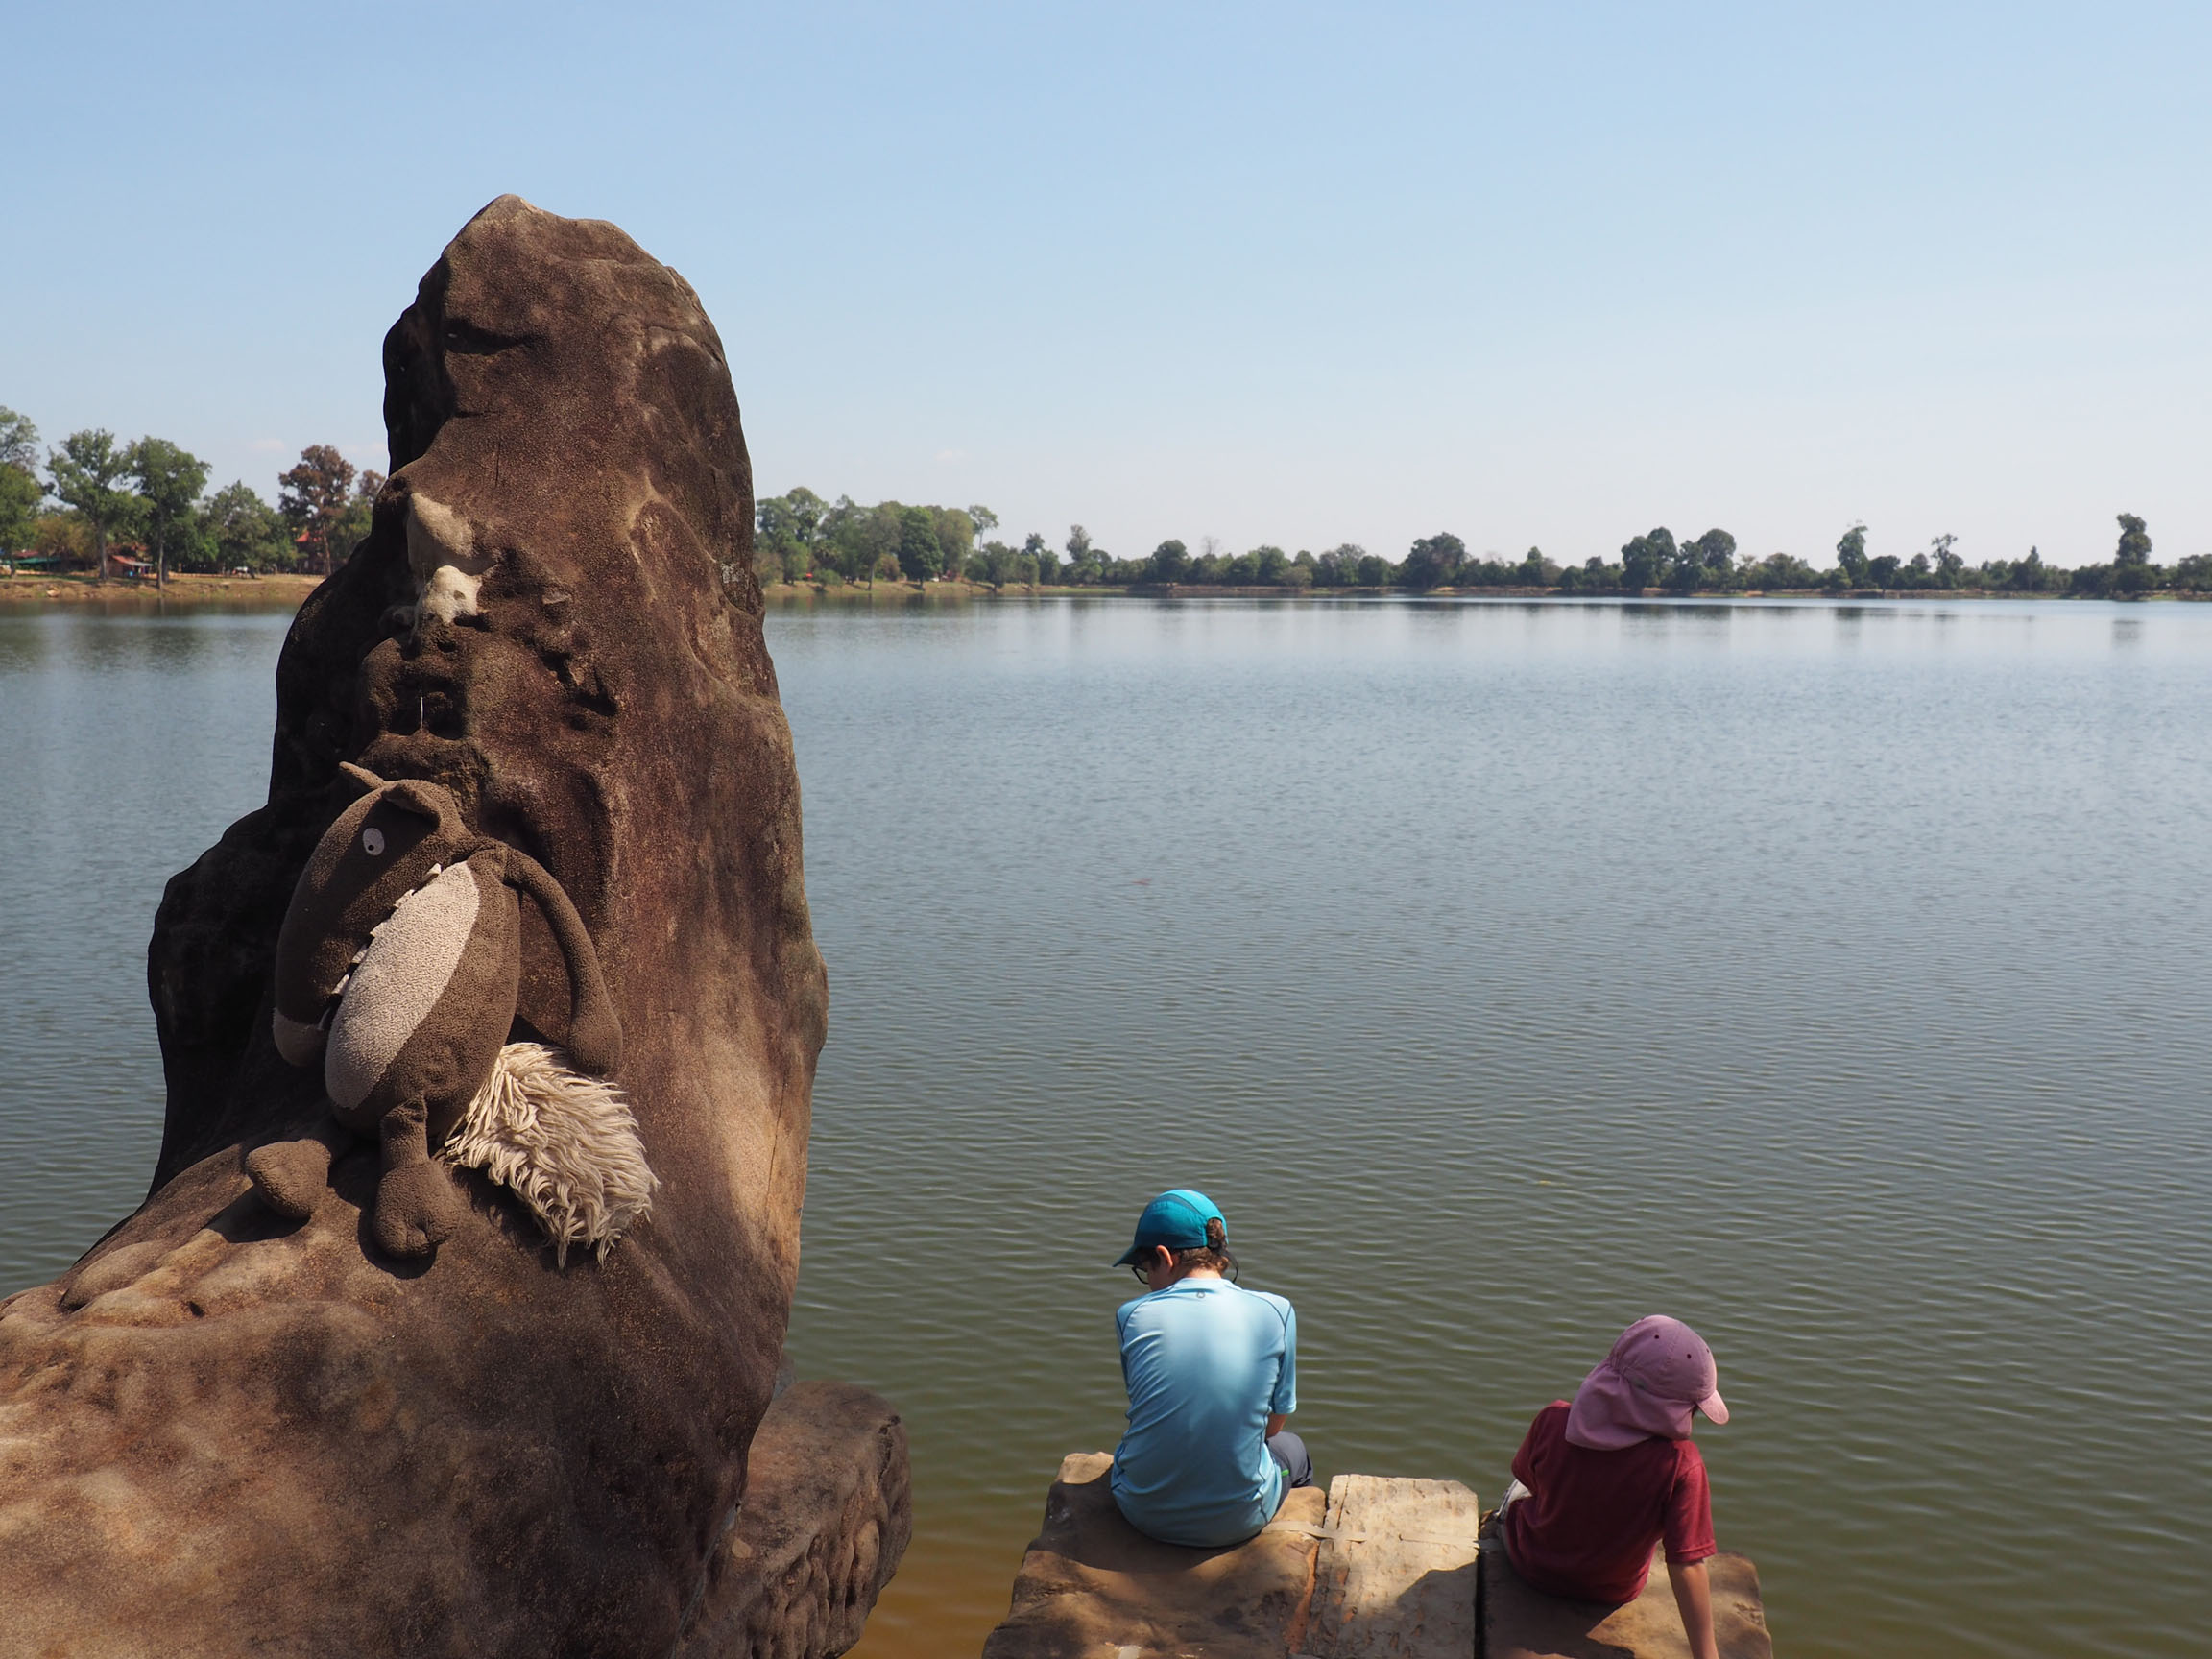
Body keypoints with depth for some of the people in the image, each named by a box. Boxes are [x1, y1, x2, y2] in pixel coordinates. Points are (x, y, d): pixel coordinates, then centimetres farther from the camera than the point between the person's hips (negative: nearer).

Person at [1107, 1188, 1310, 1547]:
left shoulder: (1133, 1316, -10)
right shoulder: (1275, 1313, -10)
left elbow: (1145, 1413, 5)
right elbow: (1273, 1424, 3)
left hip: (1143, 1514, 1)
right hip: (1237, 1522, 0)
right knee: (1291, 1448, 35)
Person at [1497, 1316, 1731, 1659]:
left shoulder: (1553, 1420, -28)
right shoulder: (1681, 1465, -35)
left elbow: (1529, 1478, -8)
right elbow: (1687, 1566, -30)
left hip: (1533, 1567, 0)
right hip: (1614, 1591, 0)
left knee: (1518, 1491, 31)